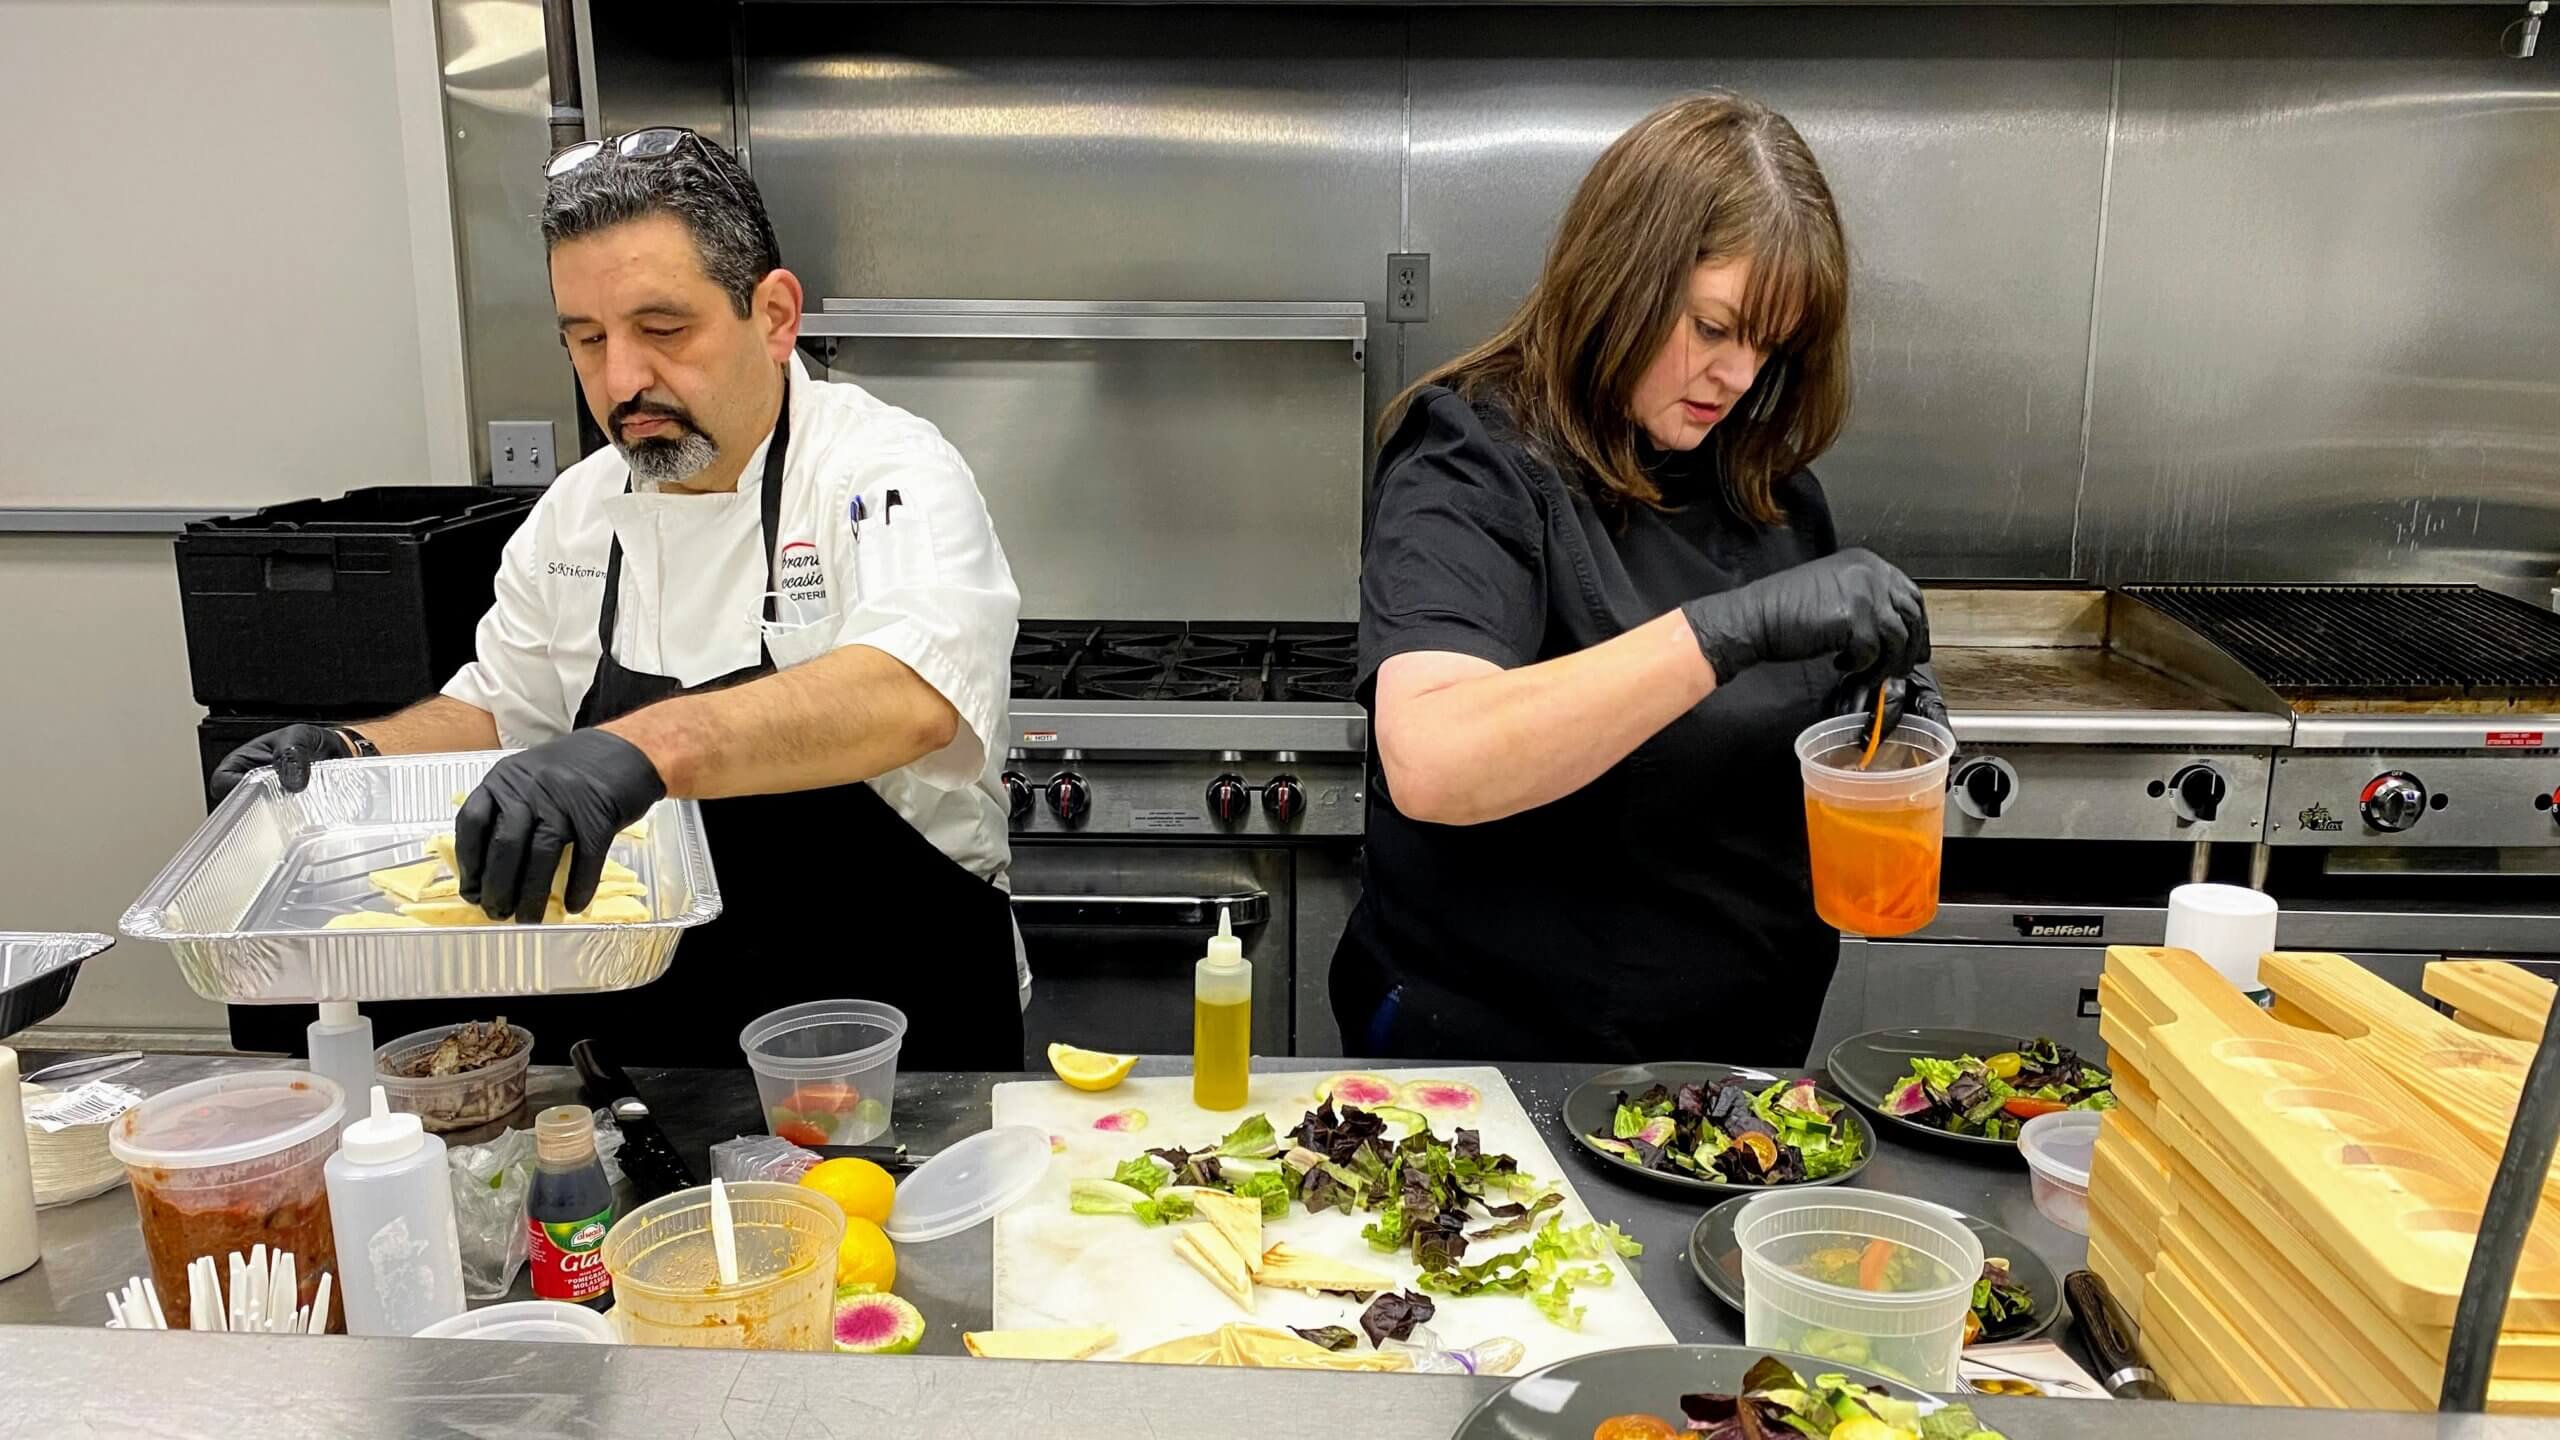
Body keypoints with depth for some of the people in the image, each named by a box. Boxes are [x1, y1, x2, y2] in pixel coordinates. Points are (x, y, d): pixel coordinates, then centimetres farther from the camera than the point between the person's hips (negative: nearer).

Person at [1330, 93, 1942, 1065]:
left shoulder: (1765, 480, 4)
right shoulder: (1475, 472, -17)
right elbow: (1430, 767, -34)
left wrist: (1875, 715, -6)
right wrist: (1734, 627, -37)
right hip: (1493, 1049, -6)